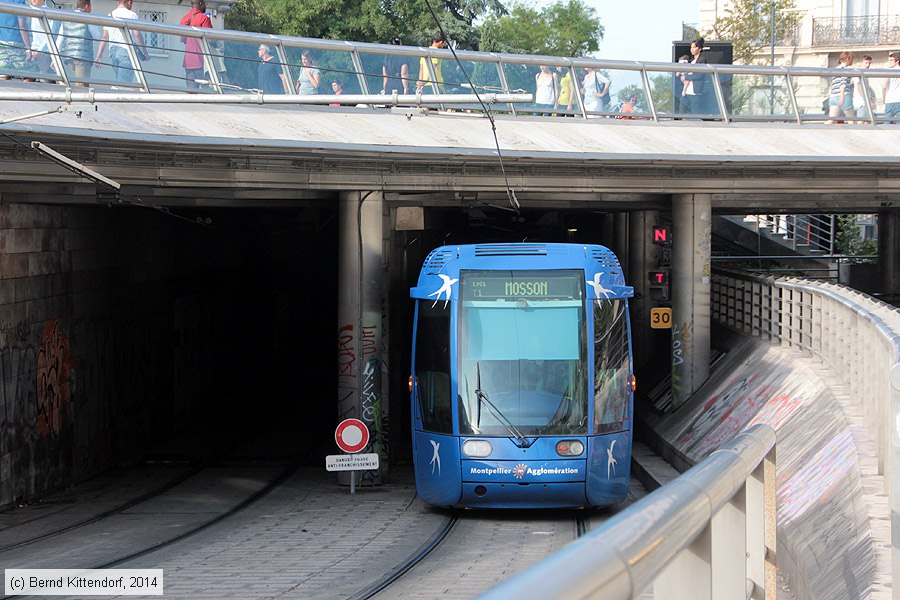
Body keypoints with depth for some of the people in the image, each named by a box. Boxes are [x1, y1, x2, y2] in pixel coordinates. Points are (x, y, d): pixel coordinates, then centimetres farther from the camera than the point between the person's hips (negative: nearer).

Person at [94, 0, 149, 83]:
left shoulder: (110, 15, 13)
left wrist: (98, 56, 10)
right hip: (126, 50, -6)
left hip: (112, 51, 6)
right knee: (124, 82, -8)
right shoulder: (131, 15, -2)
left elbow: (104, 37, 10)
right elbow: (137, 35, -8)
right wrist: (145, 53, -3)